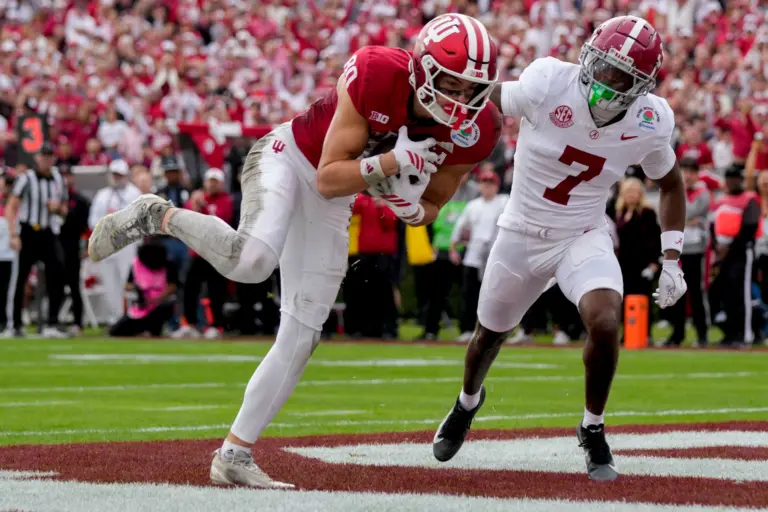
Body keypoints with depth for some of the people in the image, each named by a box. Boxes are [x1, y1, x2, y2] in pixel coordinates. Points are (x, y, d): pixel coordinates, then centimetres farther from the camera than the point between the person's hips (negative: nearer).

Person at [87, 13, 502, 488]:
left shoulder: (473, 130, -15)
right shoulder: (376, 74, -30)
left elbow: (429, 211, 1)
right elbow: (328, 177, -24)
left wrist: (407, 202, -21)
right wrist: (393, 161, -37)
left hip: (332, 203, 6)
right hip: (289, 159, -6)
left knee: (301, 335, 1)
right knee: (252, 260, -36)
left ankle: (235, 455, 10)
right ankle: (159, 217, -8)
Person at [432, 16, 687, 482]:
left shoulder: (650, 123, -16)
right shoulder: (549, 84, -25)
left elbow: (671, 184, 3)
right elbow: (487, 101, -6)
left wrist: (672, 261, -1)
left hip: (584, 237, 0)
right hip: (522, 233, 0)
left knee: (605, 323, -27)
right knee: (490, 334, 18)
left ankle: (593, 431, -2)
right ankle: (468, 401, 54)